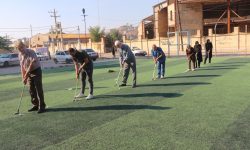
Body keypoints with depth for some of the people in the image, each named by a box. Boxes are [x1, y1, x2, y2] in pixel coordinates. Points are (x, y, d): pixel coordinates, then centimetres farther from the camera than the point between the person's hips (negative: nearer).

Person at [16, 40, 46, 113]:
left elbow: (31, 65, -22)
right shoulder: (20, 55, 5)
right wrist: (23, 77, 3)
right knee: (31, 90, 9)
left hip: (36, 71, -7)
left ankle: (42, 106, -5)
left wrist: (26, 76, -21)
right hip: (29, 73, 7)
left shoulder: (31, 52, -17)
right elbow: (22, 66, 9)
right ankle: (36, 105, 20)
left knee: (39, 89, -9)